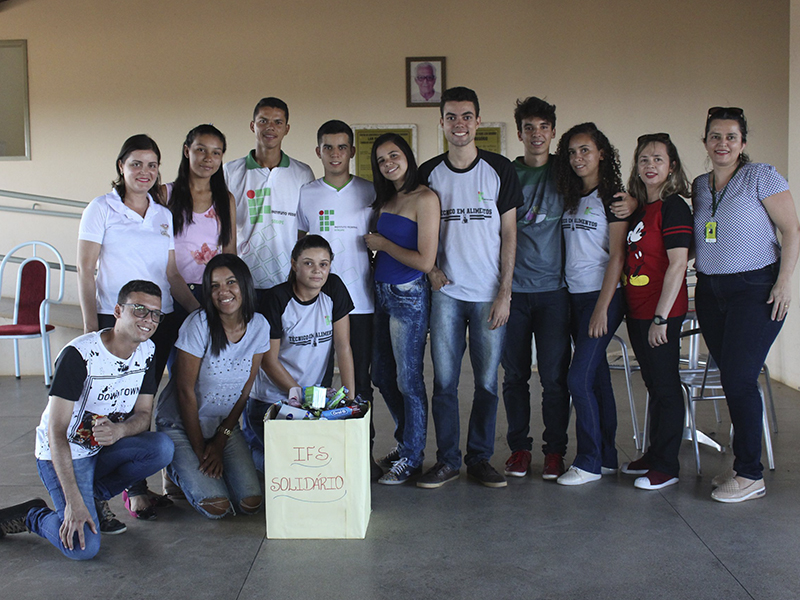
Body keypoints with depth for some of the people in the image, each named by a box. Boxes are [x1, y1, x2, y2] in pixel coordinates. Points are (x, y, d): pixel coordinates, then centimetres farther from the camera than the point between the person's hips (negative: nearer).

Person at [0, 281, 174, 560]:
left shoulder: (147, 352, -3)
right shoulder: (79, 354, -23)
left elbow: (143, 415, -1)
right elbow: (56, 432, -24)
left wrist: (119, 430, -28)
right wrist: (73, 502, -31)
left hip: (104, 451, 6)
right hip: (62, 456, -6)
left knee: (162, 447, -24)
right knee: (84, 547, -24)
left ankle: (95, 495, -1)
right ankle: (30, 515, 6)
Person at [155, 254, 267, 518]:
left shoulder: (259, 326, -6)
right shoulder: (199, 324, -20)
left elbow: (245, 389, 0)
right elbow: (185, 390, -15)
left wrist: (221, 440, -5)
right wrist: (199, 451, -13)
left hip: (225, 425, 4)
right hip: (182, 424, -4)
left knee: (250, 503, -11)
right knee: (216, 506, -18)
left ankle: (198, 470, 18)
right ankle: (181, 470, 13)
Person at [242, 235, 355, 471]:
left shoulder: (334, 289, -4)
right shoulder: (276, 299, -14)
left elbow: (343, 347, -3)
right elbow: (268, 361, -11)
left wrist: (350, 398, -10)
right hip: (270, 400, -4)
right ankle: (252, 448, 10)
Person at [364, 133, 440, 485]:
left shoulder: (424, 199, -13)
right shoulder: (384, 200, 12)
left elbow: (424, 261, -18)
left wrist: (382, 243, -9)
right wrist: (375, 243, 3)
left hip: (409, 297, -8)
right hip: (381, 293, 9)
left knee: (408, 380, 1)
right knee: (383, 377, 16)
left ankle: (411, 460, 15)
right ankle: (405, 443, 34)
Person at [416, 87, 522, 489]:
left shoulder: (499, 169, 1)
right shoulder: (429, 173, 6)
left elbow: (509, 235, 0)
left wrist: (504, 293, -5)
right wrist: (430, 268, -3)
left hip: (489, 295, -1)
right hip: (446, 292, 1)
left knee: (487, 381, 4)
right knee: (444, 380, 2)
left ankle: (480, 458, 17)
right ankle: (447, 459, 14)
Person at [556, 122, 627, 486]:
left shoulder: (612, 197, -6)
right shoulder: (571, 198, 14)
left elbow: (617, 255, -11)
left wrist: (602, 308, -16)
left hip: (602, 296, -7)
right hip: (575, 296, 7)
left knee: (579, 378, -10)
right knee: (597, 377, 10)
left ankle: (589, 462, 1)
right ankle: (607, 457, 18)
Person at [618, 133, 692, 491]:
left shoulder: (673, 207, -12)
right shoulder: (639, 209, 13)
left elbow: (677, 264, -17)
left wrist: (661, 317, -20)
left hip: (662, 313, -8)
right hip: (637, 311, 8)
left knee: (666, 386, -1)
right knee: (653, 384, 16)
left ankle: (666, 466, 8)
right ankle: (654, 455, 28)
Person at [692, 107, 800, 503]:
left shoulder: (761, 176, -4)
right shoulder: (699, 186, 13)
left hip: (755, 289, -5)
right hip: (710, 291, 6)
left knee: (739, 379, -9)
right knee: (730, 378, 7)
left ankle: (751, 475, 1)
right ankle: (744, 465, 18)